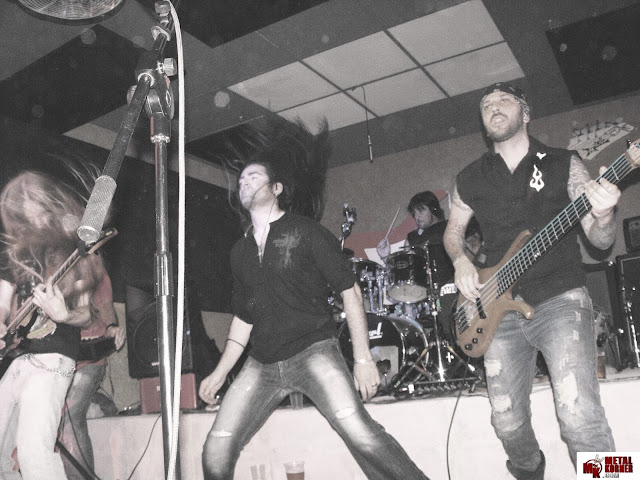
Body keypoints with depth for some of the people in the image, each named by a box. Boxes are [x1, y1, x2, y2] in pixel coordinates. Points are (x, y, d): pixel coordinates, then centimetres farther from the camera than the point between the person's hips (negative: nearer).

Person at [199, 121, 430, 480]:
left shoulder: (305, 231, -1)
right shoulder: (241, 251, 16)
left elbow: (350, 290, -4)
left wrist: (363, 358, -10)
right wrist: (221, 372, 16)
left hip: (313, 351, -5)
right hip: (262, 364, 5)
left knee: (359, 431, -25)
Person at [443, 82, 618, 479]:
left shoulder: (563, 164, 4)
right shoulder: (471, 178, 11)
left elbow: (600, 240, 2)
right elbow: (453, 230, 24)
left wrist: (603, 215, -21)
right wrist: (461, 261, 2)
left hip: (560, 298, -3)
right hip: (500, 310, 3)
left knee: (578, 414, -21)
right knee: (508, 422, 7)